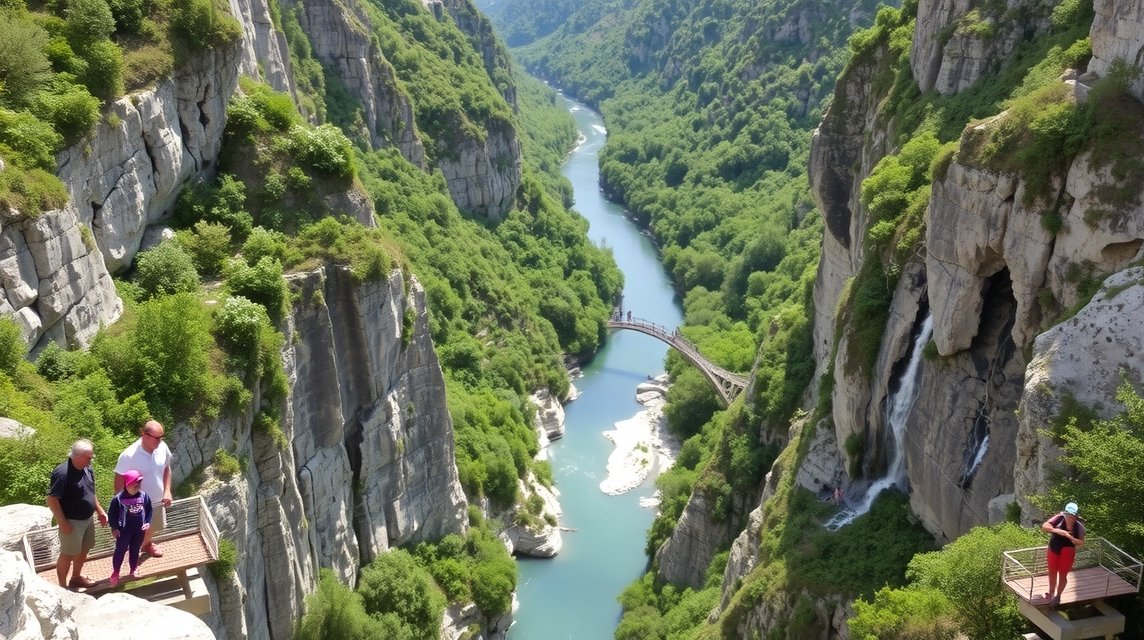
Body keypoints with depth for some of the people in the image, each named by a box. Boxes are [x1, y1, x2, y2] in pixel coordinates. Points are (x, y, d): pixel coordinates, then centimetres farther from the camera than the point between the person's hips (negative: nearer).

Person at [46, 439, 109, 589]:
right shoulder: (62, 473, -26)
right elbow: (51, 500, -23)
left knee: (83, 550, 21)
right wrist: (63, 523, -22)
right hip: (72, 522, -8)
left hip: (87, 519, 8)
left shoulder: (87, 469, -1)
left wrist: (100, 511, 12)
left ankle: (76, 578, 40)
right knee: (68, 554, 6)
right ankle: (62, 586, 21)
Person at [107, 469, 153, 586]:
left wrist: (148, 522, -4)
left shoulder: (144, 496, -8)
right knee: (120, 550, 9)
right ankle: (115, 572, 24)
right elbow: (111, 513, -9)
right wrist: (114, 528, -9)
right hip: (124, 530, -3)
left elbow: (149, 510, 6)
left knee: (135, 550, 18)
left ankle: (134, 569, 36)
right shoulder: (119, 498, -18)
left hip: (139, 530, 3)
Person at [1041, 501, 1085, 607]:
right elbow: (1044, 526, -25)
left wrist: (1071, 538, -34)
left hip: (1068, 552, -2)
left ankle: (1057, 596, 31)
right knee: (1052, 572, 19)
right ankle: (1051, 593, 42)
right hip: (1054, 549, 2)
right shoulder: (1059, 518, -20)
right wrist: (1056, 530, -41)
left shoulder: (1079, 525, -20)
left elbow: (1081, 542, -14)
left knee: (1062, 575, 8)